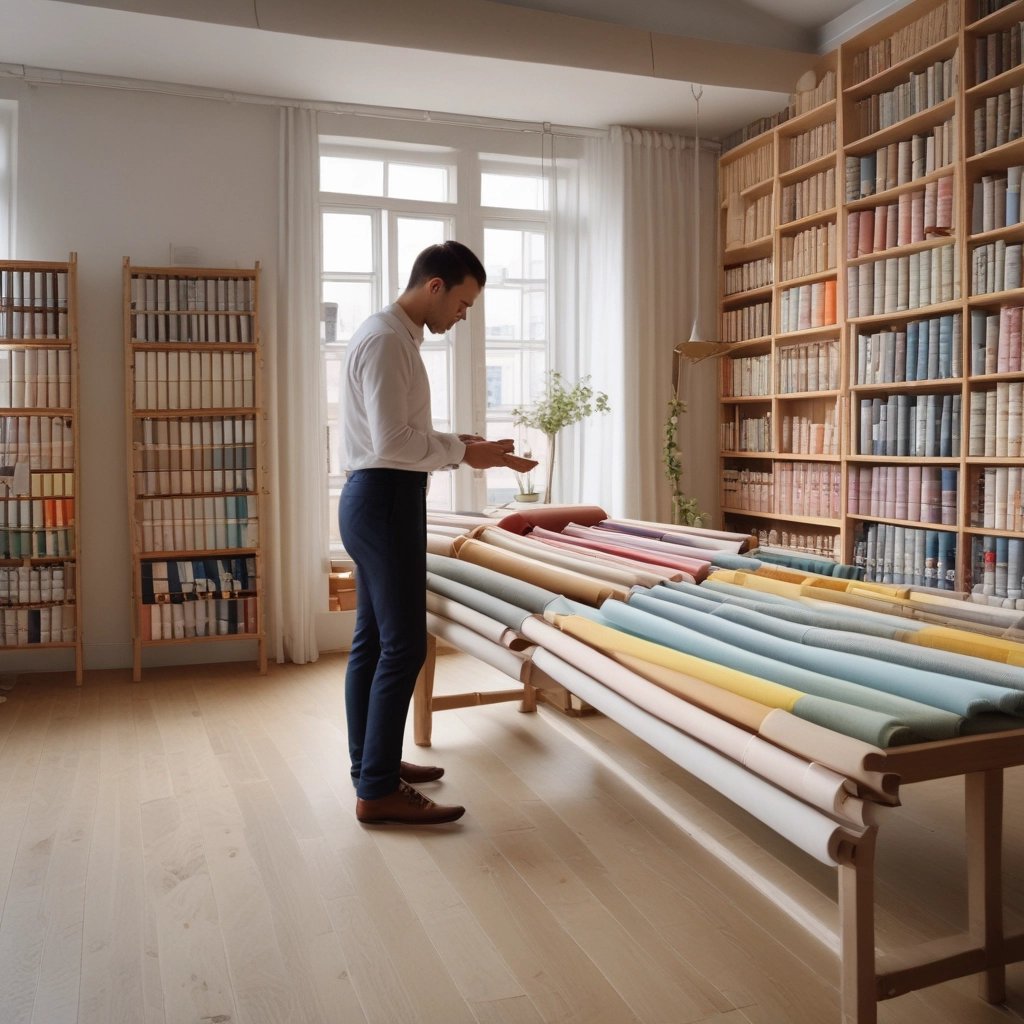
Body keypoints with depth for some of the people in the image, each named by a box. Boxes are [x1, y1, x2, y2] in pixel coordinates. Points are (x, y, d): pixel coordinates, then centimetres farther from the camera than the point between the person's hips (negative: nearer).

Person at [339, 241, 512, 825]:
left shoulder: (397, 336, 16)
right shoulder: (387, 339, -16)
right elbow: (393, 442, -23)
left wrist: (459, 442, 9)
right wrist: (462, 454, -12)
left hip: (379, 499, 11)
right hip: (385, 500, -11)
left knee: (373, 638, 15)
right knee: (404, 645, -7)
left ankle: (372, 763, 27)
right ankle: (378, 791, 1)